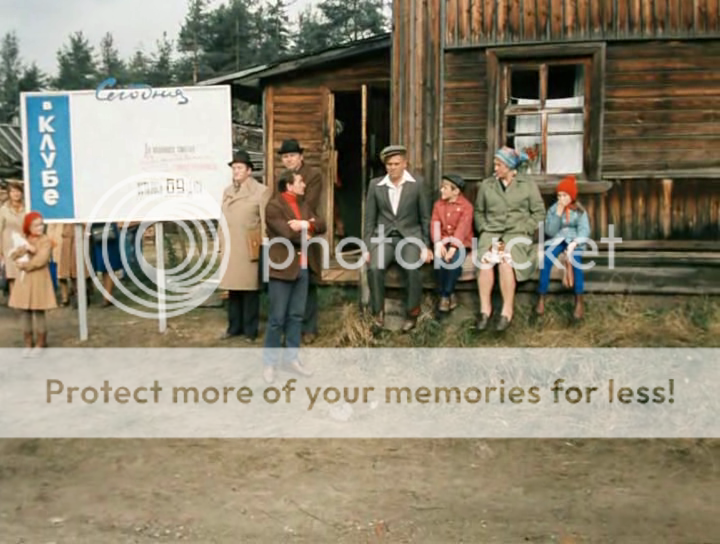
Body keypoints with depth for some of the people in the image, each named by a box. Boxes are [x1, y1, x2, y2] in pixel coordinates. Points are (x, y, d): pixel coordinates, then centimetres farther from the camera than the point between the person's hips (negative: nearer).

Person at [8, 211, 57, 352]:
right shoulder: (23, 240, 11)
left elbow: (40, 260, -18)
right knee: (25, 312, 8)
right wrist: (25, 248, -17)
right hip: (24, 279, 6)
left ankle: (41, 343, 10)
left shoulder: (45, 241, -7)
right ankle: (28, 342, 18)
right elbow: (13, 255, -2)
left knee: (39, 312, -1)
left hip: (39, 279, -5)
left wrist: (24, 265, -10)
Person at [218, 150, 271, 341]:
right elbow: (223, 219, 16)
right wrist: (221, 242, 11)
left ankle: (250, 329, 9)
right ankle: (234, 327, 20)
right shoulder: (227, 191, 16)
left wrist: (263, 246, -8)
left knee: (250, 288, 0)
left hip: (249, 247, -5)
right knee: (232, 287, 9)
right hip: (230, 246, 5)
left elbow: (265, 221, -5)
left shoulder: (261, 191, -2)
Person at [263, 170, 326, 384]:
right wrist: (306, 235, -3)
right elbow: (287, 233, -20)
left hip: (302, 267, 7)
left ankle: (293, 358, 21)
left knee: (296, 316, 12)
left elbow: (321, 224, 7)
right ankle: (270, 363, 9)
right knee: (277, 318, -1)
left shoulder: (303, 205, 16)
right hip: (282, 268, -7)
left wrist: (306, 224, -12)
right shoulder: (274, 206, -10)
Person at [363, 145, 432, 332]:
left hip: (410, 237, -1)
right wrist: (367, 247, 2)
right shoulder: (375, 185, 6)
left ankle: (412, 313, -8)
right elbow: (370, 219, 8)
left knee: (412, 268, -30)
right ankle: (378, 312, -8)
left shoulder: (417, 184, 1)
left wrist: (426, 246, 1)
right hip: (384, 237, 1)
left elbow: (425, 218, 5)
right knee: (374, 268, -27)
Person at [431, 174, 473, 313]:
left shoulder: (466, 206, -7)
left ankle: (446, 295, -14)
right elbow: (435, 225, -3)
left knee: (452, 260, -33)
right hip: (443, 241, 3)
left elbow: (462, 229, -18)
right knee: (438, 259, -27)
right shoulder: (438, 204, 8)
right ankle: (449, 295, -12)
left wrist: (453, 248, -30)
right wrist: (438, 244, -19)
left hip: (460, 243, -3)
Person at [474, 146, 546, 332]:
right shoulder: (486, 184, 15)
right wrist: (484, 229, 1)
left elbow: (539, 213, 7)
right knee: (485, 260, -30)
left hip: (517, 233, -2)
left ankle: (507, 310, -22)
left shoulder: (528, 185, 9)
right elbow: (478, 211, 18)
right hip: (491, 232, 2)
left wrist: (522, 231, -5)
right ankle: (485, 309, -21)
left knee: (506, 261, -33)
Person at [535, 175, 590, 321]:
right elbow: (550, 231, 0)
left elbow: (584, 231, -7)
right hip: (557, 240, 2)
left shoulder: (580, 211, 4)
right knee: (546, 260, -31)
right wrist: (558, 214, -11)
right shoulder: (553, 209, 8)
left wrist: (574, 243, -26)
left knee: (575, 260, -35)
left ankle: (579, 302, -33)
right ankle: (541, 299, -26)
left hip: (574, 240, -1)